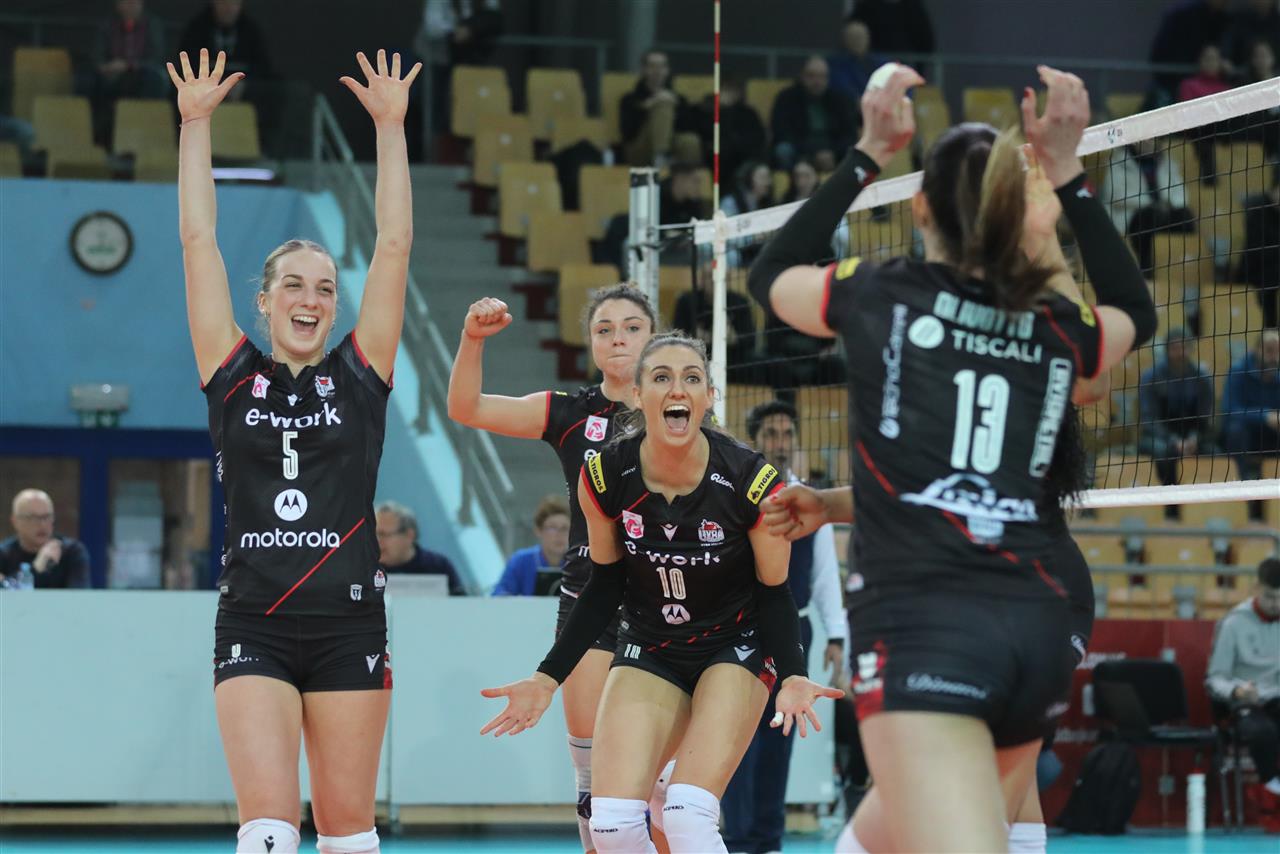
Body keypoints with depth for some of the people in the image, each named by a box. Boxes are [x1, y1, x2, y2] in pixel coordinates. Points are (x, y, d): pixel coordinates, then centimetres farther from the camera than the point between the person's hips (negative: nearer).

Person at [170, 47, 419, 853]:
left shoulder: (360, 377, 6)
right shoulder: (235, 377, 6)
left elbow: (395, 245, 3)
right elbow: (199, 241, 5)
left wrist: (391, 127, 1)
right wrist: (195, 122, 3)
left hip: (349, 625, 1)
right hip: (254, 626, -1)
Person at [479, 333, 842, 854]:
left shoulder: (752, 482, -21)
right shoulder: (604, 477, -14)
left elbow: (774, 594, -8)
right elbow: (606, 584, 1)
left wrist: (791, 677, -25)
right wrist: (547, 679, -1)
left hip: (736, 648, -3)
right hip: (648, 650, 3)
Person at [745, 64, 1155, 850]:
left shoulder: (882, 297, 5)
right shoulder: (1058, 330, 13)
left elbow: (769, 274, 28)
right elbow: (1137, 313, 39)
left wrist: (869, 155, 28)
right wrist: (1066, 173, 32)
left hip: (924, 629, -5)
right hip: (1038, 632, 5)